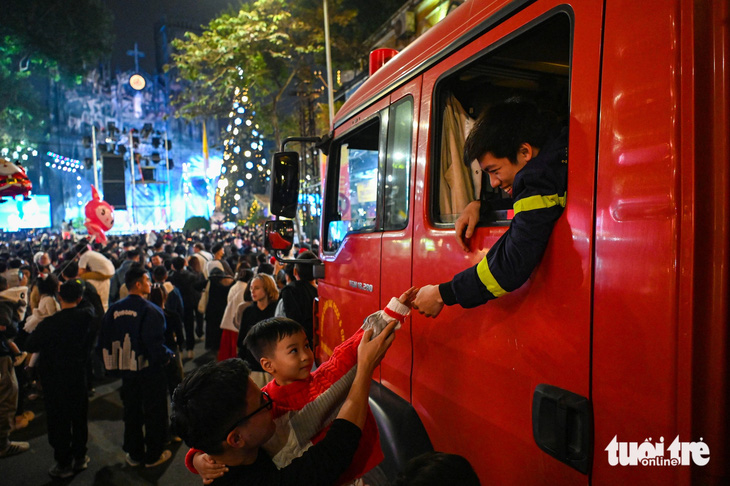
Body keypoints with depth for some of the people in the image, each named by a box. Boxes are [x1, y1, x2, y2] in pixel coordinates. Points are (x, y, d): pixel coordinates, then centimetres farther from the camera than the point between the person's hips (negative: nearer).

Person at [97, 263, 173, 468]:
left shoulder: (114, 310, -2)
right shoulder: (150, 310, -22)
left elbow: (104, 342, 4)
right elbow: (155, 344, -26)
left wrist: (116, 363, 16)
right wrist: (167, 356, -8)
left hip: (126, 369, 6)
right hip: (150, 370, -6)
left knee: (131, 412, 19)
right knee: (154, 412, 11)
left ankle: (134, 453, 32)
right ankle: (153, 455, 22)